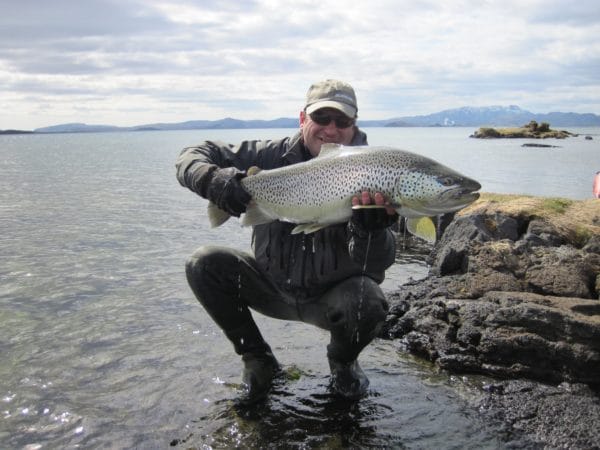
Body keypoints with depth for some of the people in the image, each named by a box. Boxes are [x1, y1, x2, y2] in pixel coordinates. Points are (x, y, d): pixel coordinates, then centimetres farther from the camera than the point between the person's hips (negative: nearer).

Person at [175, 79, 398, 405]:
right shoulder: (274, 155, -9)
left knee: (367, 302, -34)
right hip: (272, 286, 2)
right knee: (203, 264, -19)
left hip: (331, 295, -2)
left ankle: (343, 362, 5)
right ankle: (257, 360, 2)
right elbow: (191, 157, -11)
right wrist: (213, 180, -35)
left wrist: (371, 227, -47)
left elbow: (375, 267, -24)